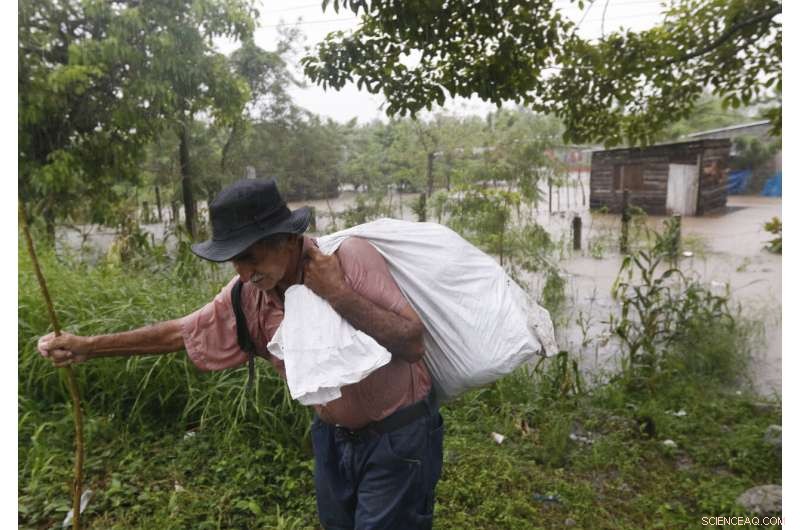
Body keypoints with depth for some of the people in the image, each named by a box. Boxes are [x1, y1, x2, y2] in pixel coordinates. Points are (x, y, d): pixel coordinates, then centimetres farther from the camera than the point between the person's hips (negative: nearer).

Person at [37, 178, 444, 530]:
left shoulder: (350, 257, -25)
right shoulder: (247, 295, -10)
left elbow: (412, 343, -27)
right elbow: (181, 332, 3)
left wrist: (338, 293, -33)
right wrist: (88, 347, 4)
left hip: (398, 436, -5)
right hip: (332, 435, 5)